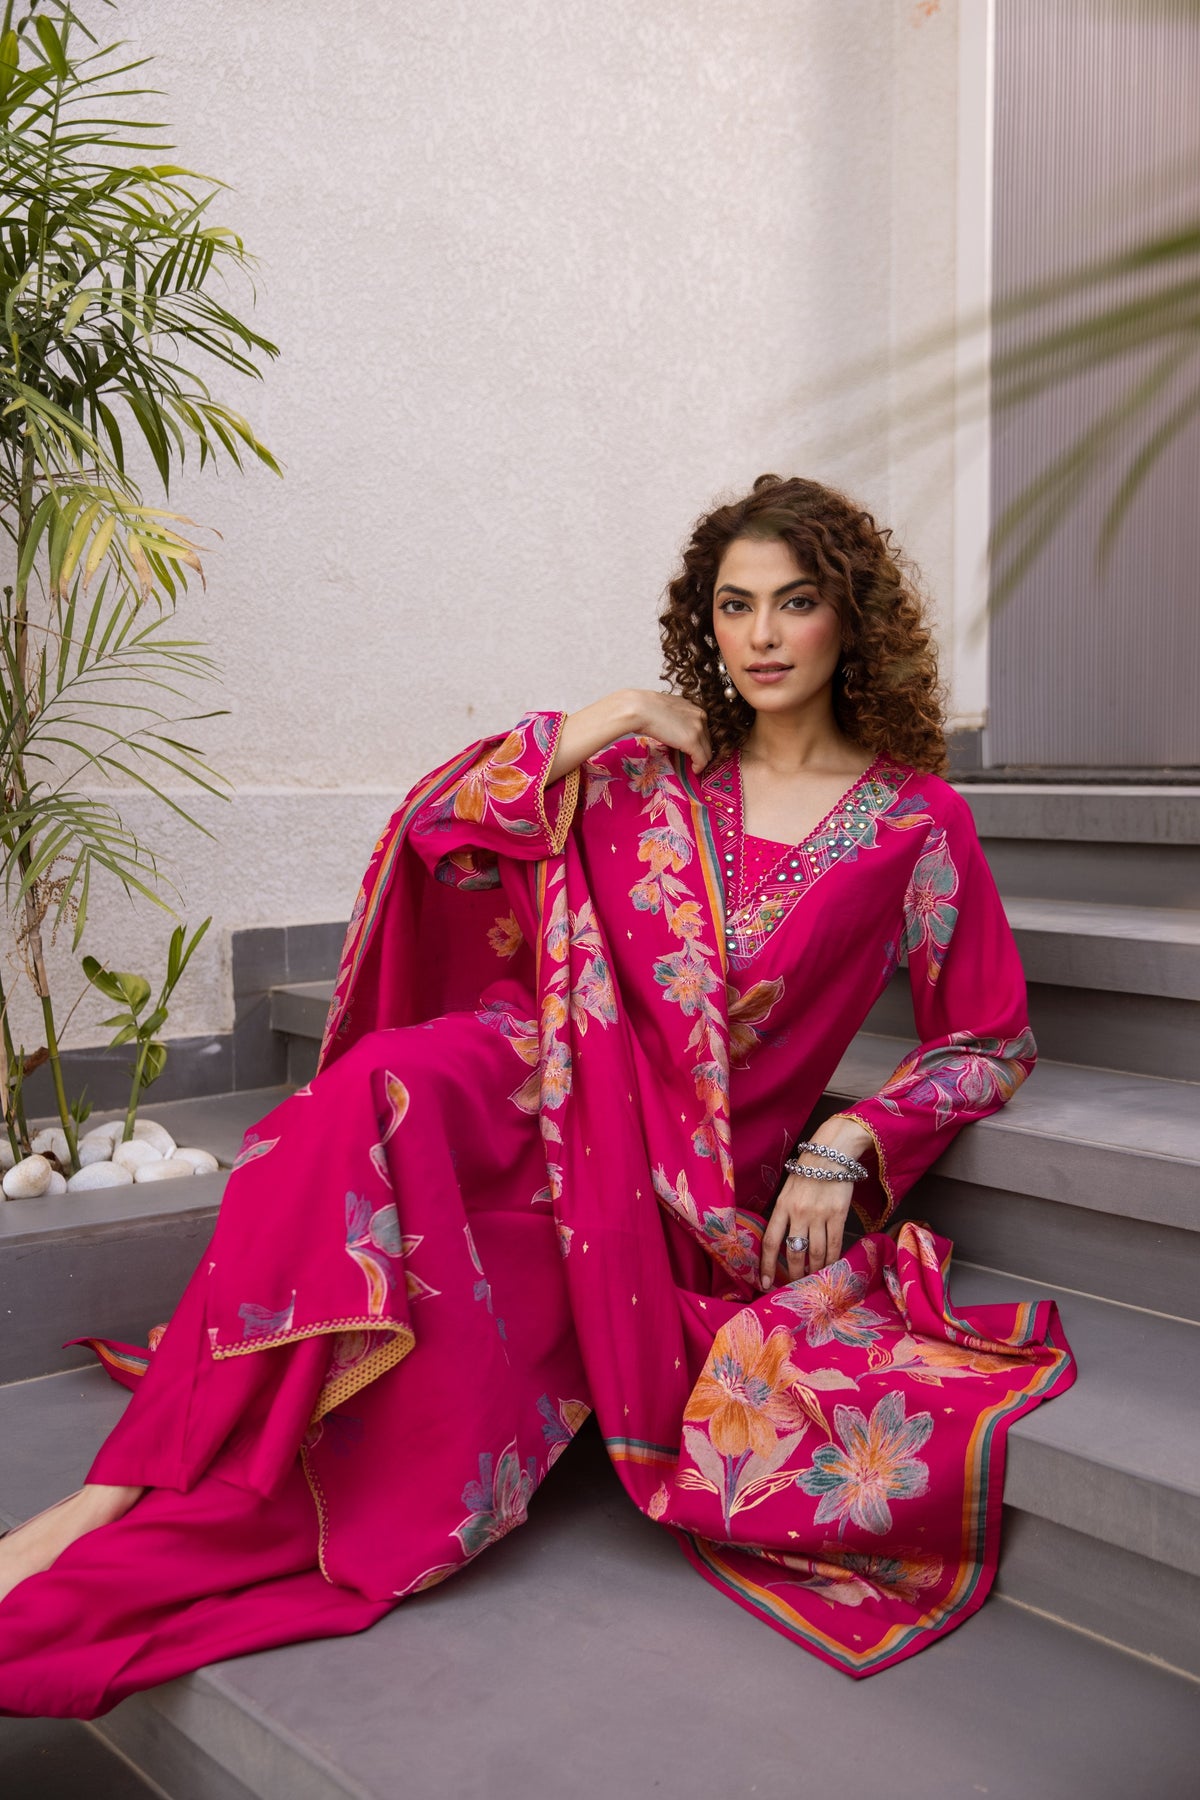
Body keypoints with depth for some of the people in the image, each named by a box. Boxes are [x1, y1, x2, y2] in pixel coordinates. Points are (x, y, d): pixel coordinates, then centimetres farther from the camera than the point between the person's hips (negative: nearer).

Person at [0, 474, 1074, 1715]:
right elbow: (433, 833, 8)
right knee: (380, 1098, -33)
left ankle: (147, 1527, -19)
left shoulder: (915, 823, 4)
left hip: (707, 1173, -2)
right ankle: (131, 1484, -31)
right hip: (559, 1076, 2)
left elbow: (989, 1043, 8)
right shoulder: (652, 764, 11)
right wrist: (573, 737, -5)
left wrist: (850, 1142, -6)